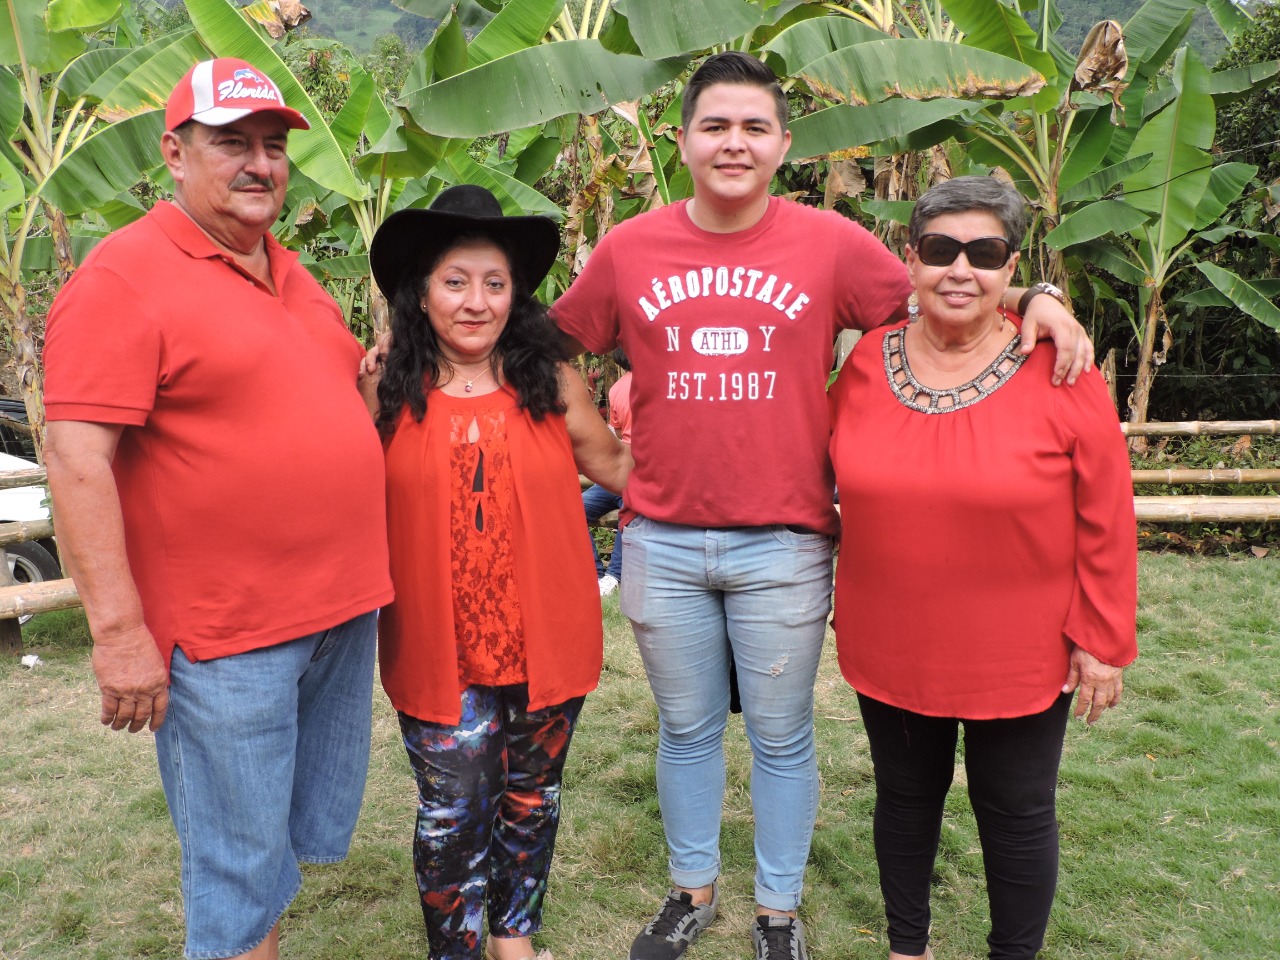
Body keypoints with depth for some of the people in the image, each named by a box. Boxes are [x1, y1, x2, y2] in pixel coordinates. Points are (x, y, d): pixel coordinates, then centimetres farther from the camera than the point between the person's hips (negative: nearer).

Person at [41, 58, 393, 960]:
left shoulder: (290, 272, 13)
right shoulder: (122, 277, -11)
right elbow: (77, 461, -18)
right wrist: (119, 632, -21)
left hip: (345, 613, 8)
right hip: (226, 637, -7)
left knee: (312, 834, 21)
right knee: (240, 873, 7)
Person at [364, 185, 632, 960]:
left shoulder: (553, 384, -2)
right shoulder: (392, 395, -4)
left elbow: (617, 468, 10)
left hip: (546, 636, 2)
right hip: (438, 647, -2)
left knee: (531, 801, 20)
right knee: (453, 817, 10)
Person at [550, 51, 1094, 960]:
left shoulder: (833, 245, -4)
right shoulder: (628, 250, 0)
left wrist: (1035, 296, -12)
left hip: (784, 545, -1)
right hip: (661, 543, 2)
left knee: (781, 737, 14)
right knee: (686, 730, 19)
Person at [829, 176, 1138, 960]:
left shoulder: (1061, 372, -13)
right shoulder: (866, 364, -5)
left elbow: (1106, 524, -9)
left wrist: (1102, 641, -6)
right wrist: (851, 603, 6)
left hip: (1021, 655, -2)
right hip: (891, 648, 3)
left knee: (1017, 813, 15)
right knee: (905, 798, 20)